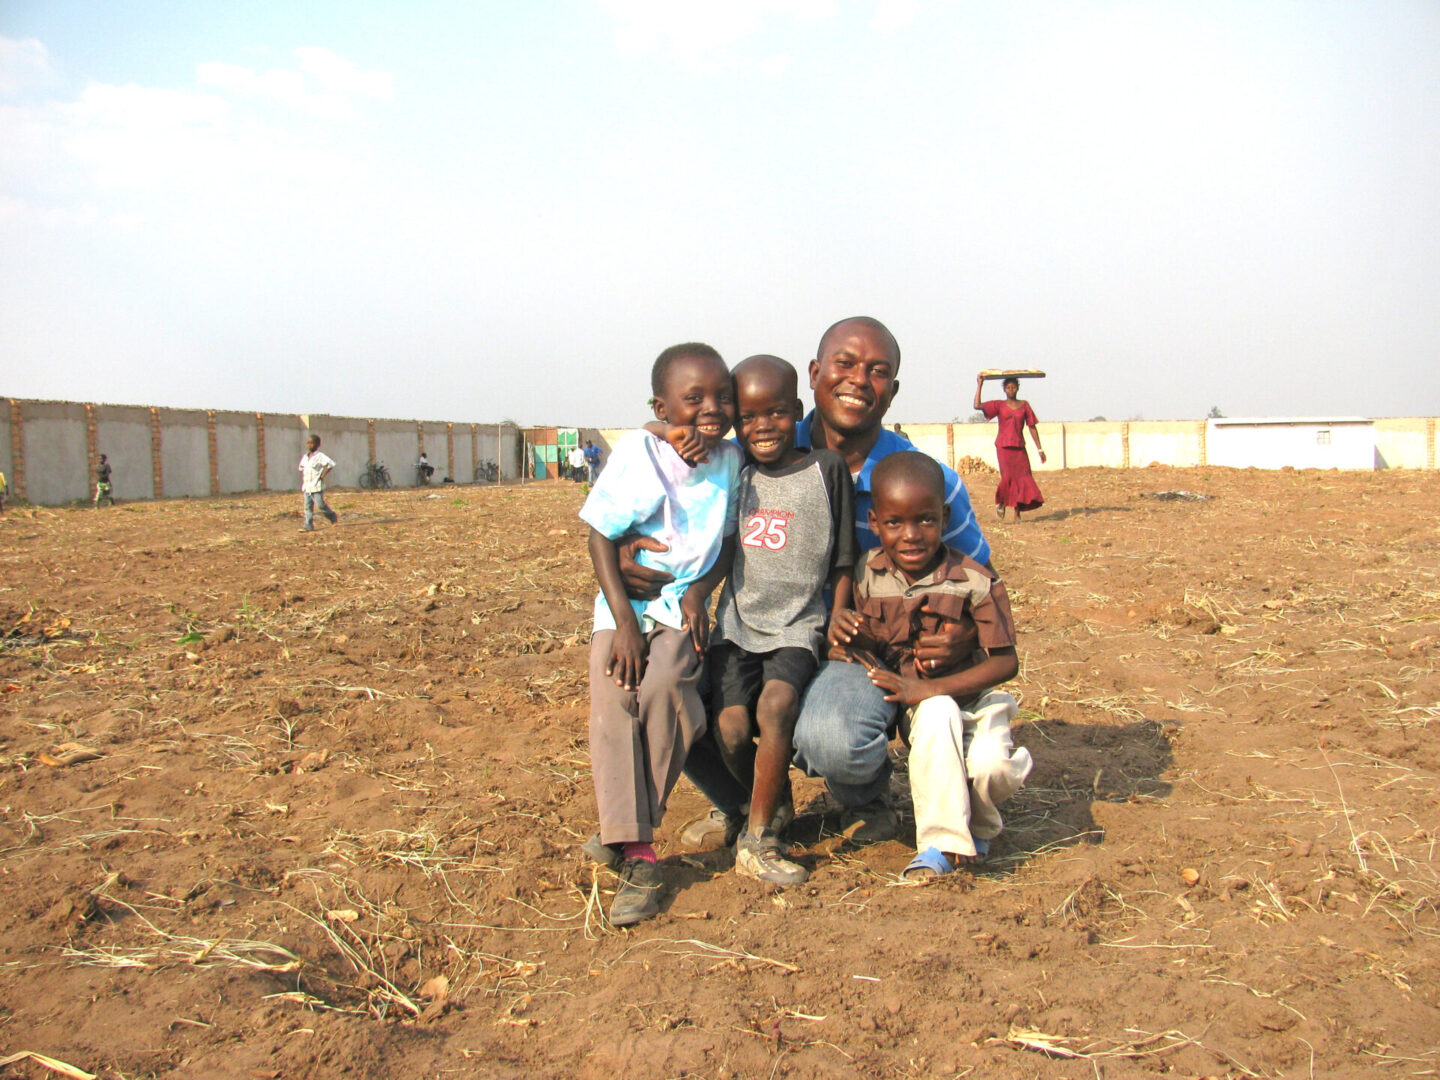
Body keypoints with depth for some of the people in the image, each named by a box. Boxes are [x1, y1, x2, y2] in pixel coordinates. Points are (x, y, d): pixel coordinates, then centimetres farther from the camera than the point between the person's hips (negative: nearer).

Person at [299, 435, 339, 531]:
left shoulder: (320, 456, -9)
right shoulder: (305, 457, 13)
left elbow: (331, 464, -18)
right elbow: (301, 468, 28)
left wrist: (323, 475, -16)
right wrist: (302, 481, 16)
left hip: (317, 486, -7)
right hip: (307, 486, 7)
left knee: (320, 505, -7)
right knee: (308, 506, 3)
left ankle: (333, 516, 16)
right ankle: (308, 525, 3)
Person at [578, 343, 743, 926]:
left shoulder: (729, 459, 0)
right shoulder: (638, 452, -10)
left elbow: (730, 539, 12)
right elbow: (600, 538, -7)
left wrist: (702, 589, -7)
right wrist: (624, 622, -13)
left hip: (682, 608, 1)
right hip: (624, 606, -1)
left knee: (662, 688, -26)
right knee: (612, 707, -20)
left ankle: (623, 827, -8)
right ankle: (636, 856, -12)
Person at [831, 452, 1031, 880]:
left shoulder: (974, 582, -16)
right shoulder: (866, 577, -6)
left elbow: (1005, 662, -16)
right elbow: (861, 645, 0)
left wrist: (929, 688, -25)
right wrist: (841, 633, -26)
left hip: (973, 697, -1)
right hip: (917, 706, 1)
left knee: (992, 766, -28)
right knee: (938, 715, -34)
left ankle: (976, 824, 11)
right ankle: (942, 841, -19)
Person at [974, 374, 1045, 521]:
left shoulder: (1024, 405, 9)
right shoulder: (999, 406, 4)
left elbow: (1032, 427, 10)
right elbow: (977, 405, -10)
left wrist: (1039, 449, 7)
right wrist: (979, 385, -10)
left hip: (1019, 447, 2)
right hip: (1004, 446, -2)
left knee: (1023, 478, -5)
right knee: (1008, 477, -14)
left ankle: (1017, 514, 1)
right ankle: (1000, 502, 15)